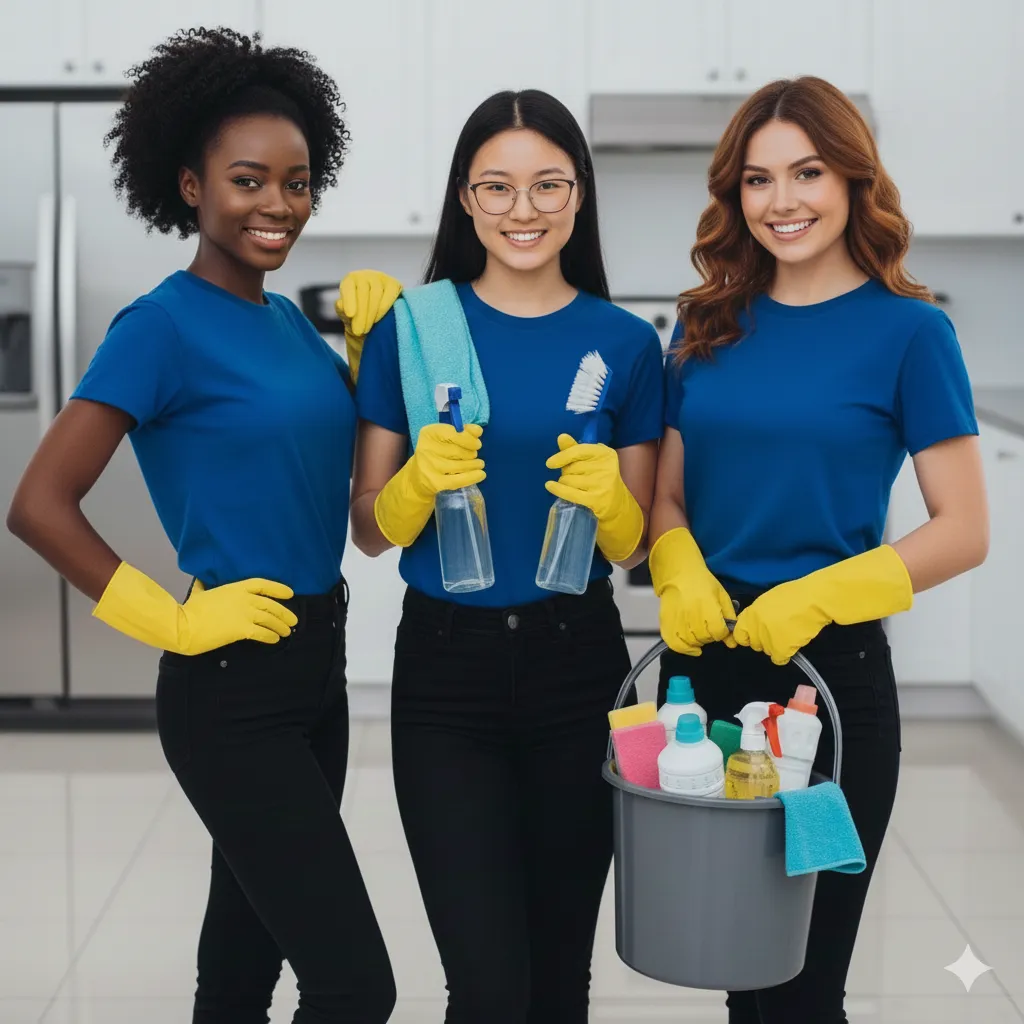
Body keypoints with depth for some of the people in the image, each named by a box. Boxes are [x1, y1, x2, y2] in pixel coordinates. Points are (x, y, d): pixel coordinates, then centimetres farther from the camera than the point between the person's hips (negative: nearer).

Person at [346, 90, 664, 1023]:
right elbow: (372, 531, 2)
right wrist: (422, 479, -19)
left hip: (576, 665, 2)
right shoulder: (410, 330, -1)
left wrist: (604, 494, -16)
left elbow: (632, 545, 6)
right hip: (447, 667, -1)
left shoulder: (624, 343, 2)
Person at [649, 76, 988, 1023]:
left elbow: (964, 530, -9)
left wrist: (816, 597, -20)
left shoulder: (909, 331, -7)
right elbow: (669, 494, 11)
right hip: (704, 663, 4)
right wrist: (682, 581, -10)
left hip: (829, 669, -4)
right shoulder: (709, 324, 6)